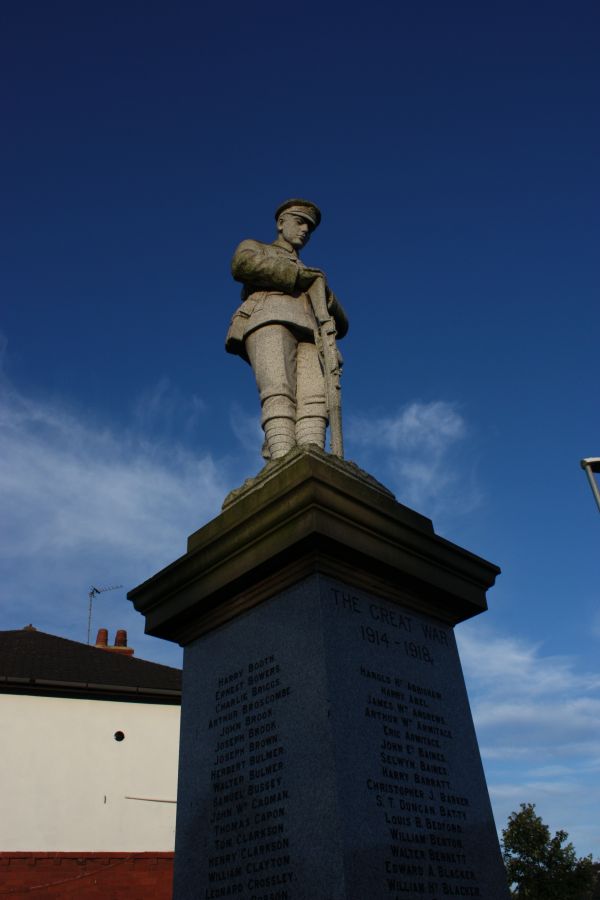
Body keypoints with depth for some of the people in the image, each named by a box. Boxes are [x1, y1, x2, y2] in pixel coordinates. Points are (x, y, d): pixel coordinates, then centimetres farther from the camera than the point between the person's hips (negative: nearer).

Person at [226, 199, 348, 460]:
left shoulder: (311, 278, 43)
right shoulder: (252, 247, 31)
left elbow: (340, 325, 30)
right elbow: (242, 264, 2)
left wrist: (323, 292, 9)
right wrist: (300, 275, 4)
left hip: (307, 334, 4)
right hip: (269, 321, -4)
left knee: (313, 399, -26)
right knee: (280, 394, -30)